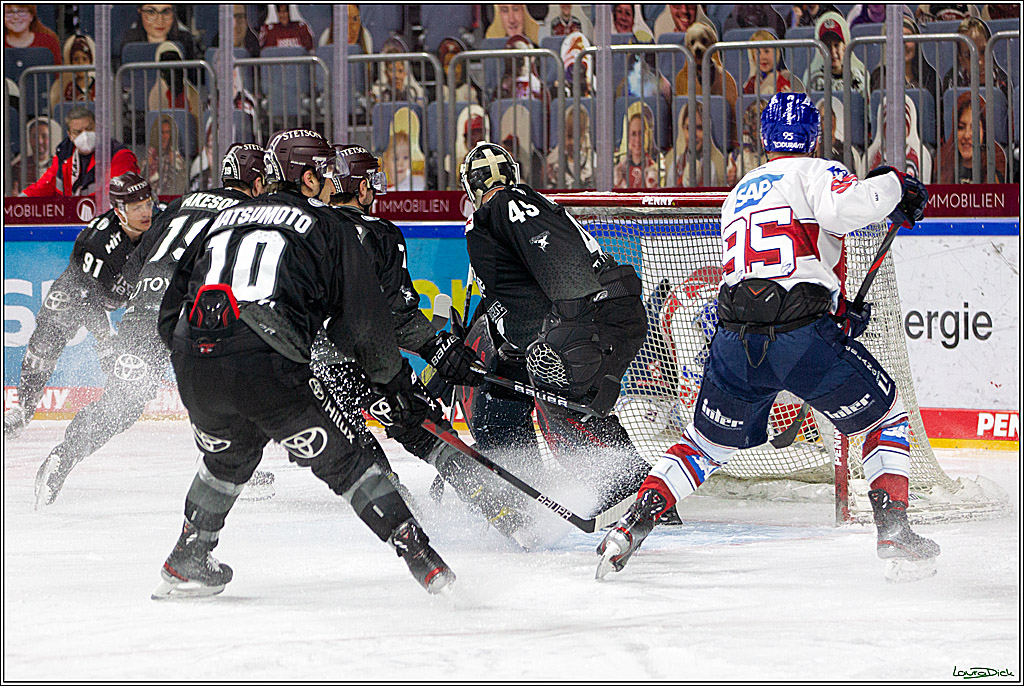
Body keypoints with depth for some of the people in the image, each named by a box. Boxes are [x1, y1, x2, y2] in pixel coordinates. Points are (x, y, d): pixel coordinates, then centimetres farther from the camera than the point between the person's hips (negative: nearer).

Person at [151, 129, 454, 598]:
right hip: (268, 367, -5)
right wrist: (396, 384, 21)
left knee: (227, 458, 32)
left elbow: (170, 314, 28)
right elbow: (362, 319, 10)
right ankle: (418, 555, 0)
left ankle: (186, 564, 36)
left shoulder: (224, 220, 29)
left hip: (193, 363, 5)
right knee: (345, 459, 7)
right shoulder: (326, 226, 14)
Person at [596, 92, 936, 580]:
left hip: (735, 338, 5)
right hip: (804, 334, -5)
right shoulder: (814, 174, 6)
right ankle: (892, 529, 4)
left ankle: (632, 526, 12)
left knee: (708, 443, 24)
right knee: (885, 416, 15)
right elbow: (844, 207, -17)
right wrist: (893, 187, 1)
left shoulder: (737, 197, 28)